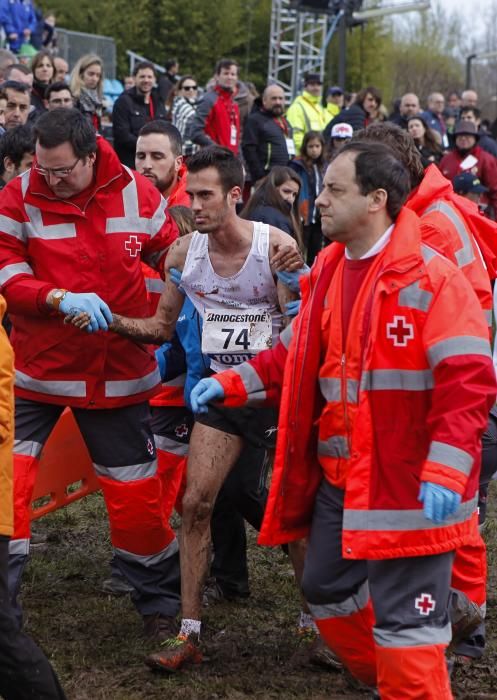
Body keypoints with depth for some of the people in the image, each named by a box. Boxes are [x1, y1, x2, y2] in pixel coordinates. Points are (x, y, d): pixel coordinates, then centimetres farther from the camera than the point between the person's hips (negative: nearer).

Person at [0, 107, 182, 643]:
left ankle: (159, 604, 28)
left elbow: (173, 260, 10)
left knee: (136, 493, 8)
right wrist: (61, 299, -29)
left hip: (117, 372, 1)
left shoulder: (137, 194, -5)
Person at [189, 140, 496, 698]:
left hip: (406, 484, -9)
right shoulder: (329, 272, 10)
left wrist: (445, 472, -28)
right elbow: (296, 358, 21)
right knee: (326, 591, 20)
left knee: (404, 620, -5)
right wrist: (232, 384, 10)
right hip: (336, 479, 9)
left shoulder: (430, 277, -15)